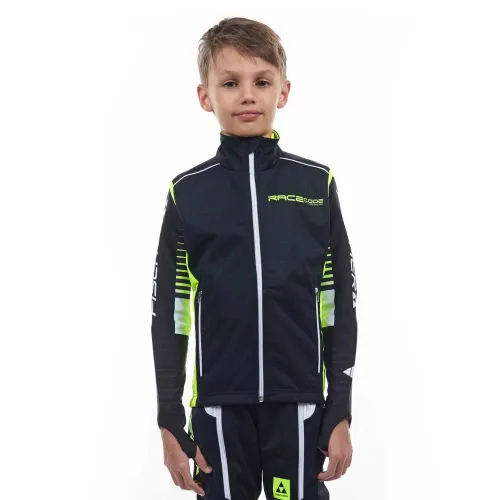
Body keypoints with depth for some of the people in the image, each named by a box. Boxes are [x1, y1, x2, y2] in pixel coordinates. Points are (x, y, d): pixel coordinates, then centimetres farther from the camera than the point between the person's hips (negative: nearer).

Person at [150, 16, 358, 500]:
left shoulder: (317, 185, 1)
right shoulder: (188, 192, 0)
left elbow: (339, 305, 4)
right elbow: (169, 314, 3)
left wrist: (341, 412, 1)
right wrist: (169, 422, 1)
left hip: (299, 404, 0)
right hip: (219, 406, 0)